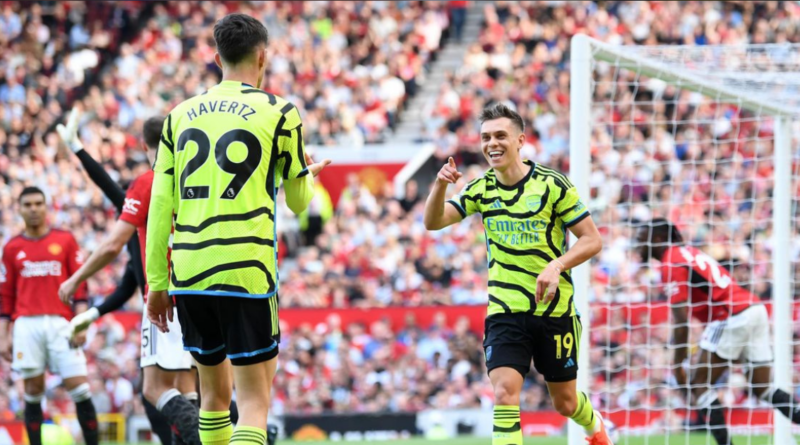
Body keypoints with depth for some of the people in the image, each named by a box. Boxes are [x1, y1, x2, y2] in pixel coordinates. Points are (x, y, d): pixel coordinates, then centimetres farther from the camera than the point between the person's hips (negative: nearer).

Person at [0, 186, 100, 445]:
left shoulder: (65, 240, 9)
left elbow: (80, 286, 6)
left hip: (61, 323, -1)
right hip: (26, 325, 1)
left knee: (79, 389, -9)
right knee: (33, 392, -1)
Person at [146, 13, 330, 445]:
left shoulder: (181, 115, 10)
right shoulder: (278, 113, 0)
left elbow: (160, 207, 8)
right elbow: (299, 200, 11)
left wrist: (157, 283, 14)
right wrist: (310, 175, 34)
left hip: (188, 274, 4)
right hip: (247, 272, -4)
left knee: (215, 391, 18)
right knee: (254, 400, -3)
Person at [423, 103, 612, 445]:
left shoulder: (552, 184, -9)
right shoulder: (482, 189, 1)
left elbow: (592, 240, -8)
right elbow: (434, 222, -5)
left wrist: (555, 266, -25)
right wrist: (440, 185, -25)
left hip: (555, 310, -2)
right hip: (505, 312, 2)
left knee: (565, 403, 13)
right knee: (504, 393, -19)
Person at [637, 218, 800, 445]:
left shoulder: (672, 264, -6)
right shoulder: (689, 252, 21)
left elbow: (681, 318, -13)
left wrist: (679, 365, -10)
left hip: (732, 318, -9)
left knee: (700, 386, -1)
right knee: (763, 388, 13)